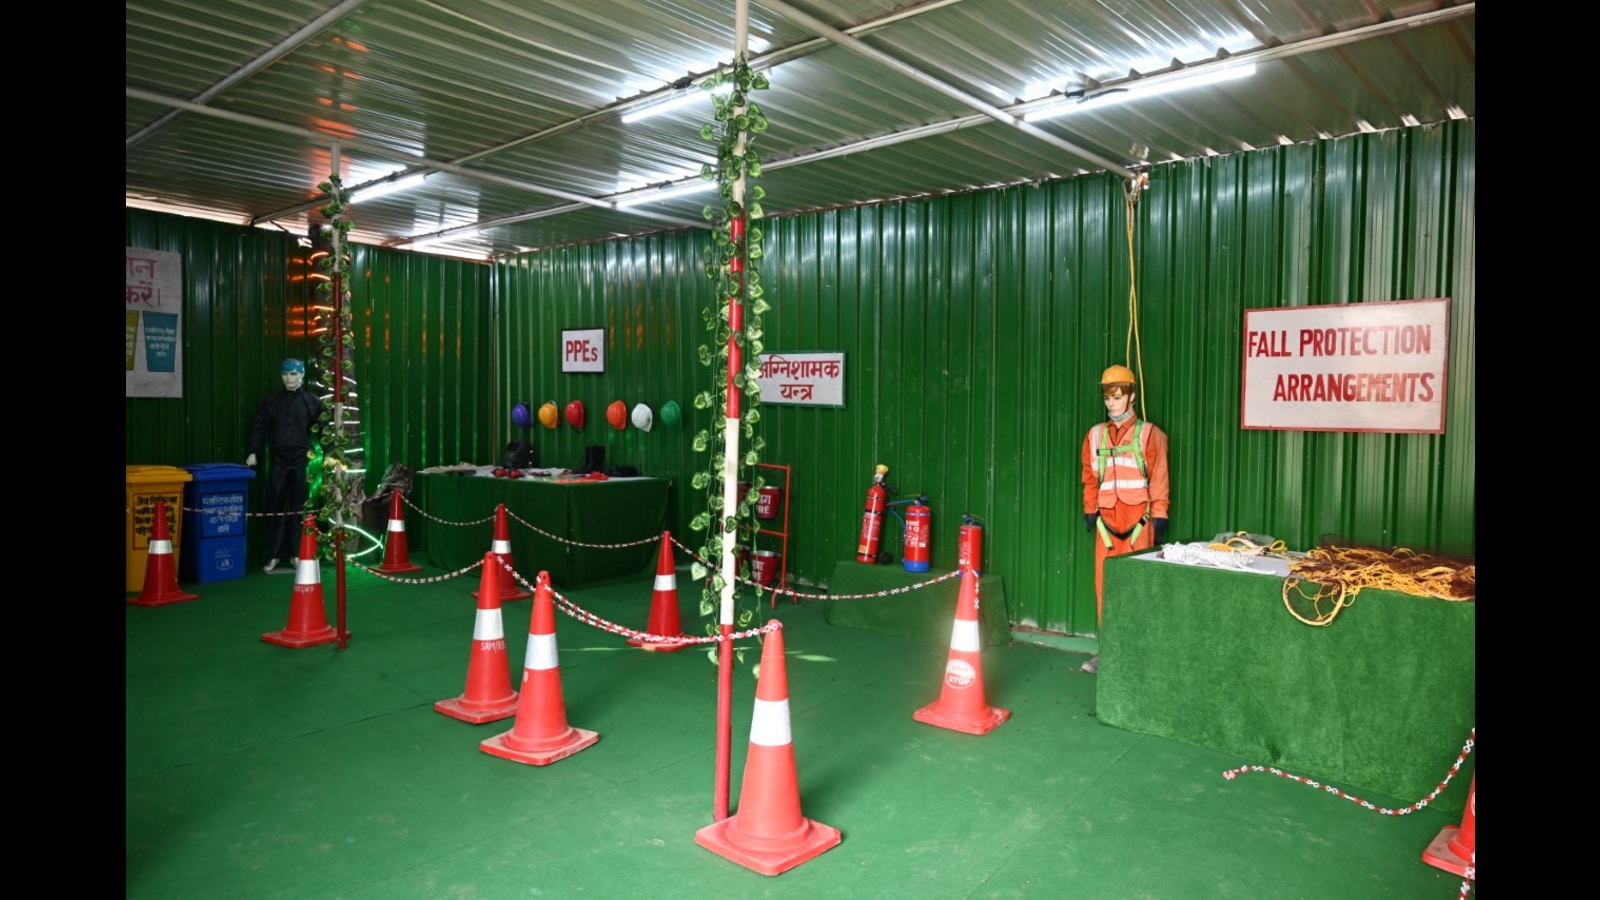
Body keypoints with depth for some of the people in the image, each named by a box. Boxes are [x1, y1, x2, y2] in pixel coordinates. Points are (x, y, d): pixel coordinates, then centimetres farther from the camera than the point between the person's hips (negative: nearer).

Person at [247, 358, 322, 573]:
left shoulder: (312, 401, 5)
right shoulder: (271, 401, 7)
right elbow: (259, 427, 5)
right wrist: (254, 452, -5)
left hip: (302, 460, -1)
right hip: (278, 460, 1)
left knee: (299, 507, 4)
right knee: (275, 507, 1)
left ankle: (295, 554, 12)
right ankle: (274, 555, 8)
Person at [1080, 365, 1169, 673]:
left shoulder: (1149, 434, 0)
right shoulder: (1095, 435, 11)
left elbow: (1159, 479, -2)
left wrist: (1159, 517, -6)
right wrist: (1090, 512, 9)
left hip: (1137, 521, -3)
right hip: (1106, 522, 3)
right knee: (1104, 585, 2)